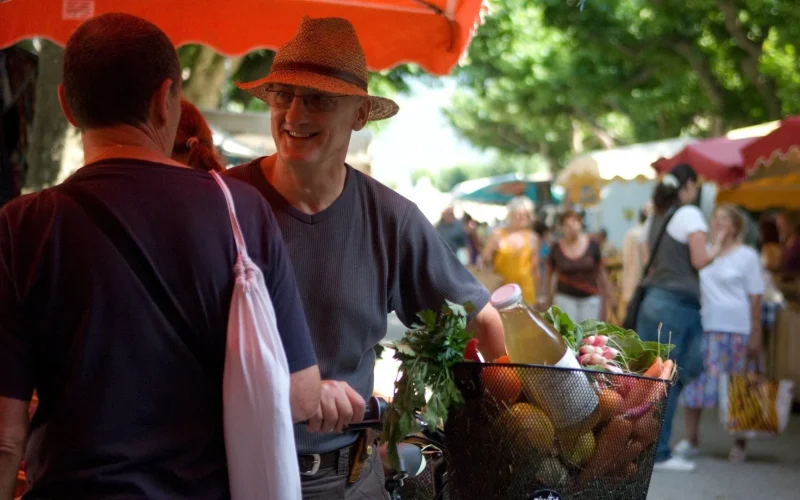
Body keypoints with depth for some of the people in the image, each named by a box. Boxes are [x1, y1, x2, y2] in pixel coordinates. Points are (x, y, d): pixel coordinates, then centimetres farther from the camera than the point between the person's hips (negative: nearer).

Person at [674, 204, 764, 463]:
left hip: (735, 329, -3)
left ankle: (739, 444, 9)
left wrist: (756, 335, -6)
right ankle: (691, 439, 10)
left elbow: (755, 298, -1)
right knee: (695, 382, 1)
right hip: (703, 326, 4)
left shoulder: (747, 256, 2)